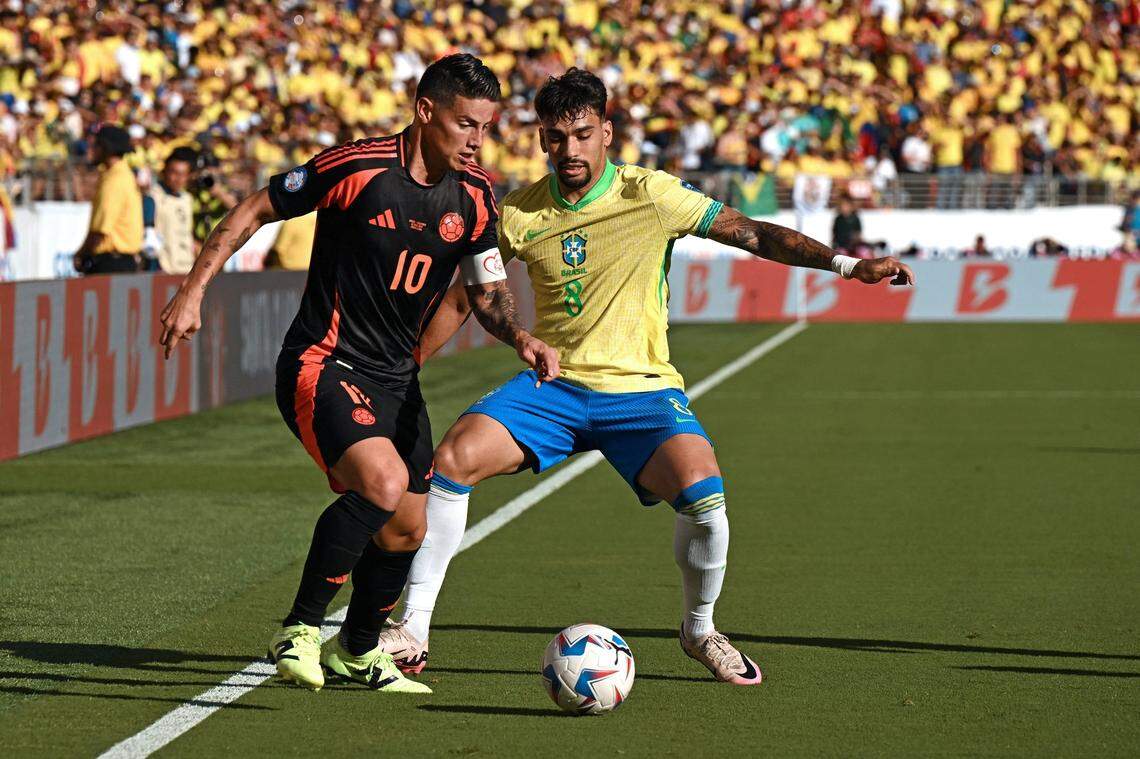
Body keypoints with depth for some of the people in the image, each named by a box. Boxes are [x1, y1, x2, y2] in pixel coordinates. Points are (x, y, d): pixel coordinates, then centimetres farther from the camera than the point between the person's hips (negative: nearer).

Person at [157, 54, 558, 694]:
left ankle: (358, 650, 36)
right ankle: (301, 629, -14)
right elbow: (255, 211, -6)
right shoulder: (356, 167, -17)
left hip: (396, 378, 7)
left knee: (408, 529, 10)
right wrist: (194, 291, -9)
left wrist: (521, 337, -13)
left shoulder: (475, 197, 0)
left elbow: (488, 292, 8)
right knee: (383, 482, -29)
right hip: (323, 366, -7)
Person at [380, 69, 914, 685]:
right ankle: (413, 631, -10)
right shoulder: (520, 213, 1)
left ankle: (699, 630, 3)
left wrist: (847, 264, -9)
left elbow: (752, 233, -2)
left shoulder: (651, 195, -7)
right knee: (454, 457, -22)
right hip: (551, 385, 2)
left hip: (640, 389, -2)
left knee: (702, 493, -28)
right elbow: (461, 298, 13)